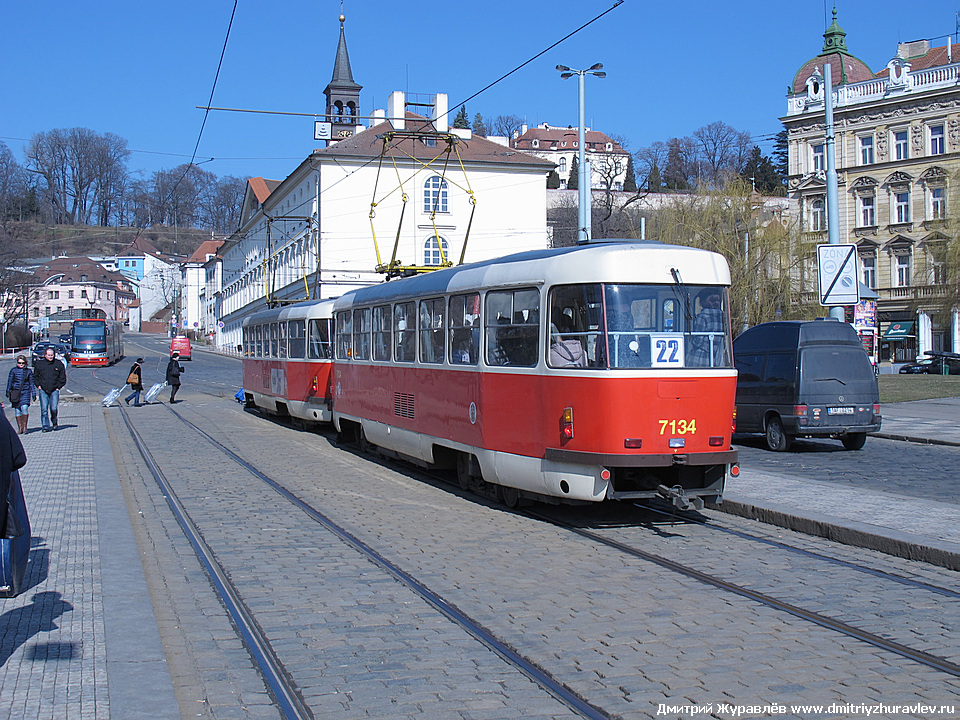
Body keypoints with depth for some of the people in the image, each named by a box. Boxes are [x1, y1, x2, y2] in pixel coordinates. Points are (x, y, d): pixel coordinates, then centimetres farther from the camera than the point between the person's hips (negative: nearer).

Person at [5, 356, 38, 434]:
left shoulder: (29, 371, 8)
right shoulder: (13, 370, 6)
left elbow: (32, 383, 11)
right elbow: (9, 381, 9)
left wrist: (33, 393, 9)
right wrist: (8, 391, 3)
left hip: (25, 392, -1)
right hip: (16, 392, 1)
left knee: (24, 407, -17)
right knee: (17, 410, 2)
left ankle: (25, 426, -6)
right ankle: (20, 428, 10)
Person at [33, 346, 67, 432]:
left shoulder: (59, 364, 4)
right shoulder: (39, 364, 6)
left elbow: (63, 378, 11)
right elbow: (35, 376, 16)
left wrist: (58, 387, 3)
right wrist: (38, 385, 5)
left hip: (54, 390, 0)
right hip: (43, 390, 1)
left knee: (54, 408, -4)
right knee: (44, 409, -5)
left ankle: (54, 423, 17)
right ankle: (46, 426, -1)